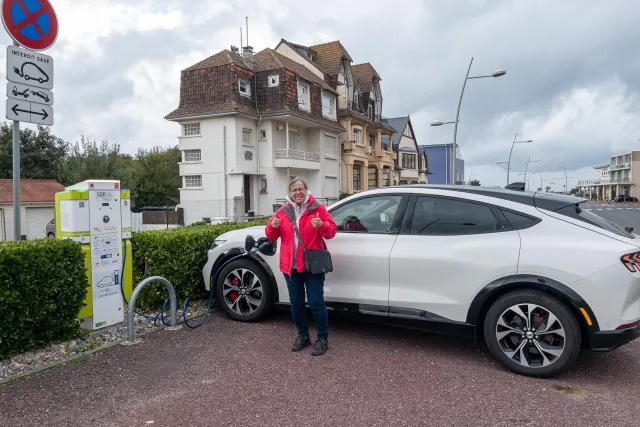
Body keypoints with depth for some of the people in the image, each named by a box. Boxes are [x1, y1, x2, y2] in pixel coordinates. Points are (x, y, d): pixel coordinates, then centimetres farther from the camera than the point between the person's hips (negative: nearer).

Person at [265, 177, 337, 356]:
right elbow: (272, 236, 9)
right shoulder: (283, 211, 7)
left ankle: (323, 339, 12)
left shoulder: (318, 209, -1)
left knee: (316, 303, -2)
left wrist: (322, 225, -25)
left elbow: (332, 230, -4)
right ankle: (303, 335, 30)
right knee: (296, 303, 13)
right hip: (290, 266, 4)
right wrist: (272, 226, -13)